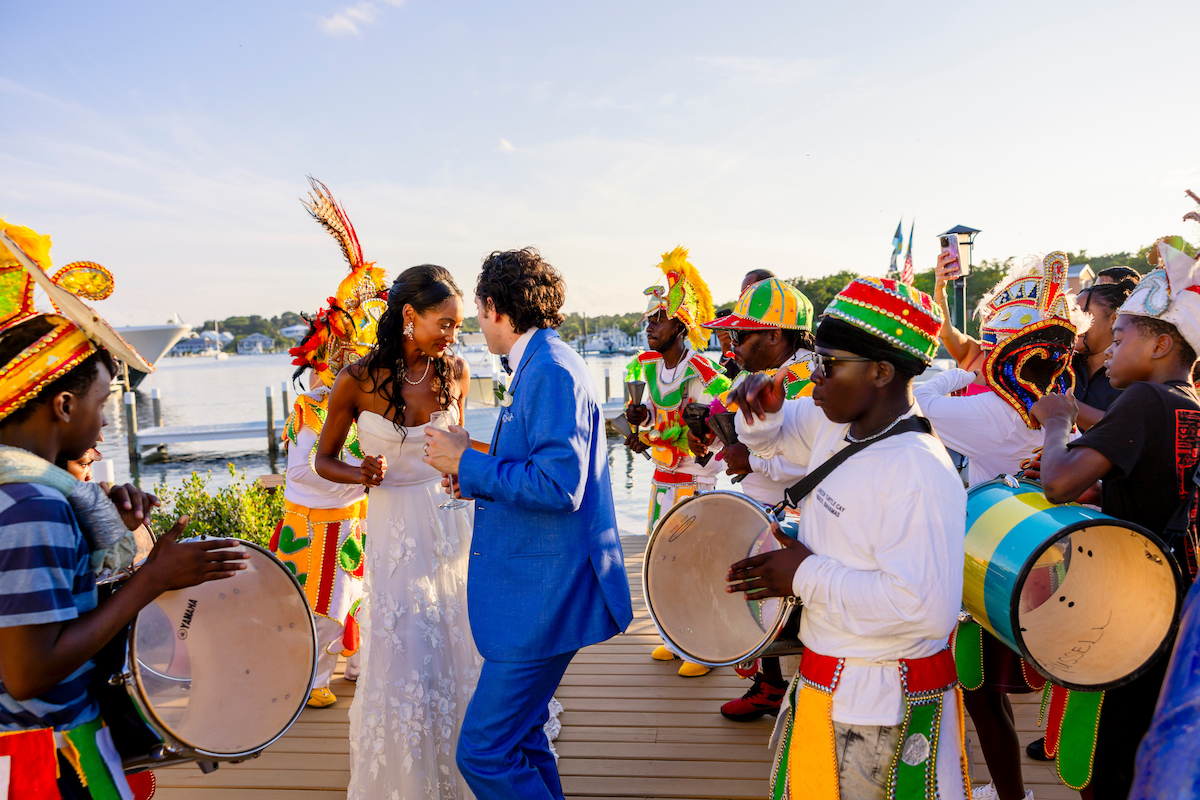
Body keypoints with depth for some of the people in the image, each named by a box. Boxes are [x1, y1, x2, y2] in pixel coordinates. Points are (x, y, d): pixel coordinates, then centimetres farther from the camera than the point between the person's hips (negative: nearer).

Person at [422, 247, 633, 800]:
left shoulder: (553, 371, -18)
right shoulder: (536, 367, 15)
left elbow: (559, 486, -26)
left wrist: (468, 462, -17)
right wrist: (472, 478, 13)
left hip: (548, 594, -10)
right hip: (533, 588, 10)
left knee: (484, 752, -5)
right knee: (517, 737, 20)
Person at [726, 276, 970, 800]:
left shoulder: (919, 472, -28)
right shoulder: (835, 427, -1)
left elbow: (926, 608, -34)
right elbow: (770, 434, 17)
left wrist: (808, 575, -25)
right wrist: (762, 409, -7)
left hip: (881, 707, -8)